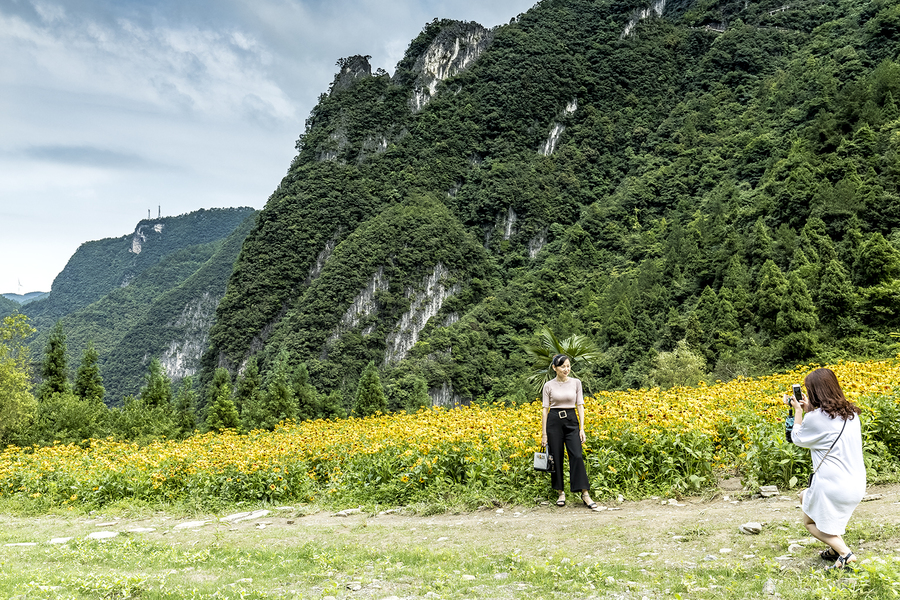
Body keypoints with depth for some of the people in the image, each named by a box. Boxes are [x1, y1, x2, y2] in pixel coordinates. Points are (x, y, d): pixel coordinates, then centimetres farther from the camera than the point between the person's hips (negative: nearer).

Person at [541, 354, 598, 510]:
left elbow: (580, 405, 3)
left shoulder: (576, 382, 3)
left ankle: (585, 494, -5)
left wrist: (582, 428, -4)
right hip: (554, 421, -1)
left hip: (571, 421, 1)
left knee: (577, 457, -10)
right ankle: (561, 493, 16)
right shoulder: (549, 386, -1)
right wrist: (544, 433, -4)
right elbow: (545, 409, 0)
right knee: (556, 458, 3)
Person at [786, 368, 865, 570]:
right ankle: (835, 547, 25)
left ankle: (845, 553, -2)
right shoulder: (851, 413, 5)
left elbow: (798, 439, 1)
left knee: (811, 522, 17)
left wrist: (798, 411, 8)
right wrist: (809, 410, 17)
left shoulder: (817, 417, -18)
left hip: (832, 486, -7)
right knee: (804, 496, 29)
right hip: (857, 485, 7)